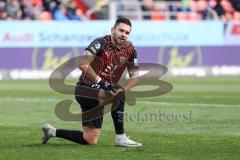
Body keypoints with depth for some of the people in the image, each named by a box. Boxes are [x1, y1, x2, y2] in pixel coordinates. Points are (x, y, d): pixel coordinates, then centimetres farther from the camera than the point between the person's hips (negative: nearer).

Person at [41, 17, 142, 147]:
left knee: (90, 141, 6)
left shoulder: (130, 50, 3)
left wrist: (123, 89, -14)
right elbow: (83, 65, -26)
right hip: (85, 89, -7)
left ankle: (52, 132, 26)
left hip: (100, 94, 7)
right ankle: (120, 137, -24)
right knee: (118, 95, -34)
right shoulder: (102, 43, -15)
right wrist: (101, 83, -30)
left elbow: (135, 76, 5)